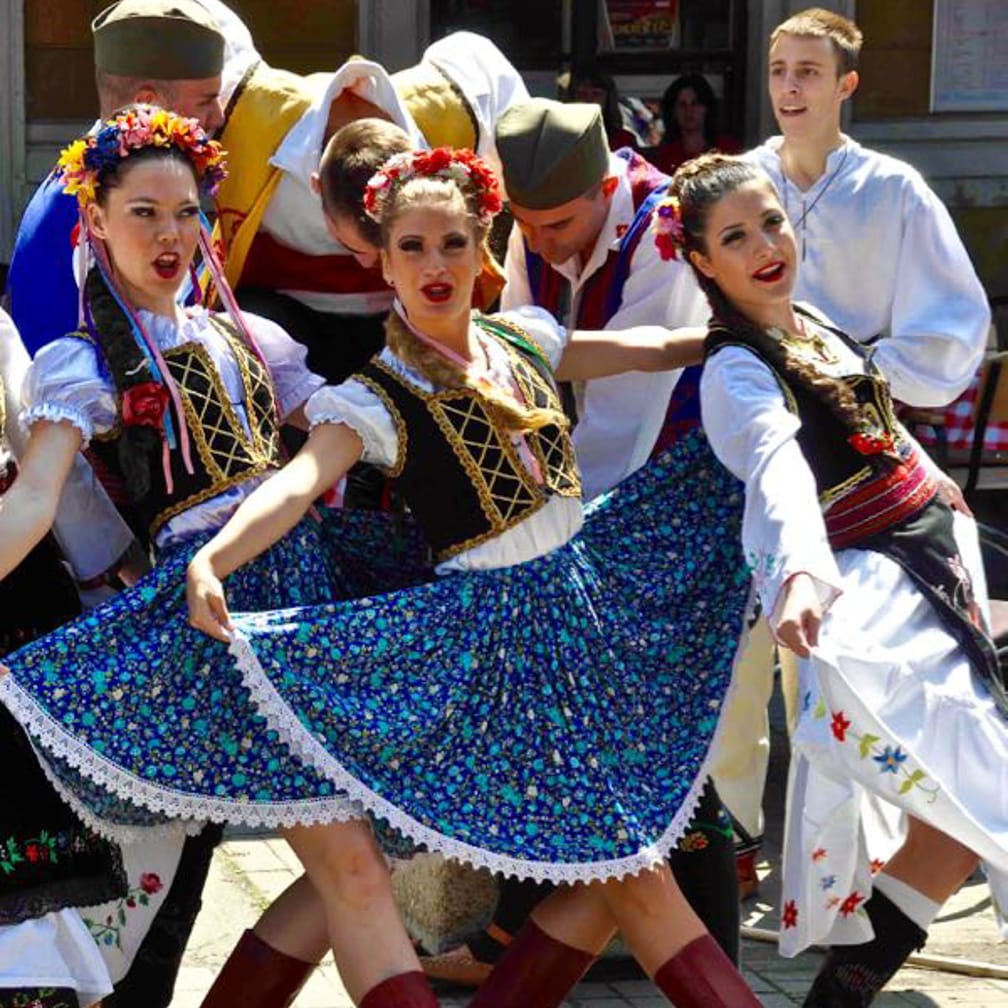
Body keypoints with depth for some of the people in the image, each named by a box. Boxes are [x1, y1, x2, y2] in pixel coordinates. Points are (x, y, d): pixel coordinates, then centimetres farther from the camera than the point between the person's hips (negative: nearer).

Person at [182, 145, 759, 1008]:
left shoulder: (522, 339, 4)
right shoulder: (376, 397, -14)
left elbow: (642, 348, 20)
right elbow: (297, 484, -30)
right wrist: (211, 561, -48)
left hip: (586, 592, 7)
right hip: (498, 628, -7)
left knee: (613, 870, 5)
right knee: (629, 867, -5)